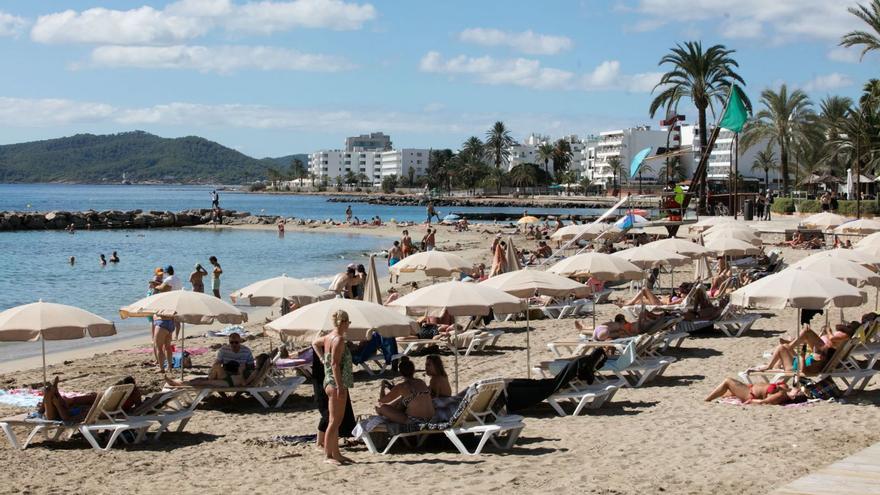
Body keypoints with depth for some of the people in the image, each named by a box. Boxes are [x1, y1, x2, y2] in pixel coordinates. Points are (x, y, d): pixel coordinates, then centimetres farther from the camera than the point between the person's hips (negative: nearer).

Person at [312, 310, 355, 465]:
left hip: (330, 383, 10)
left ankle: (336, 454, 19)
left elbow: (315, 343, 31)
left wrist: (323, 359, 22)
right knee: (334, 421, -7)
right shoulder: (339, 339, -17)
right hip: (336, 384, -10)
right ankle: (328, 455, -5)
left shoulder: (329, 337, 11)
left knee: (336, 421, 14)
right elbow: (335, 364, -22)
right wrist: (340, 387, -22)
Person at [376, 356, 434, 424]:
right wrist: (394, 388, 38)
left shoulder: (401, 387, -12)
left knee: (379, 407, -1)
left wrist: (382, 386, 18)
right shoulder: (421, 382, 5)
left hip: (414, 421, -7)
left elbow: (382, 400, -1)